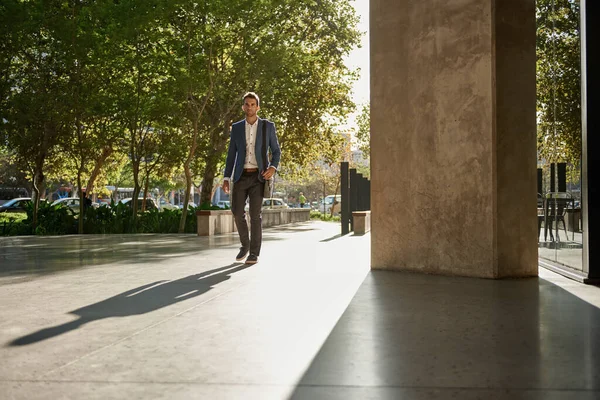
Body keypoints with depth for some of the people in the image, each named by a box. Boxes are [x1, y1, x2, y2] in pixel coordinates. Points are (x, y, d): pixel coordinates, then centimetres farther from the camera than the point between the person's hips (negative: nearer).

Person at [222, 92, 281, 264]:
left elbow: (276, 151, 6)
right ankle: (245, 244, 19)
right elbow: (231, 155, 9)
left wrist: (273, 168, -14)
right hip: (241, 176, 3)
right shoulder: (236, 127, 8)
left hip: (258, 176, -2)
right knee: (237, 212, -5)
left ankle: (254, 253, 1)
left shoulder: (268, 126, 2)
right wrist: (226, 178, 1)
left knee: (255, 214, -9)